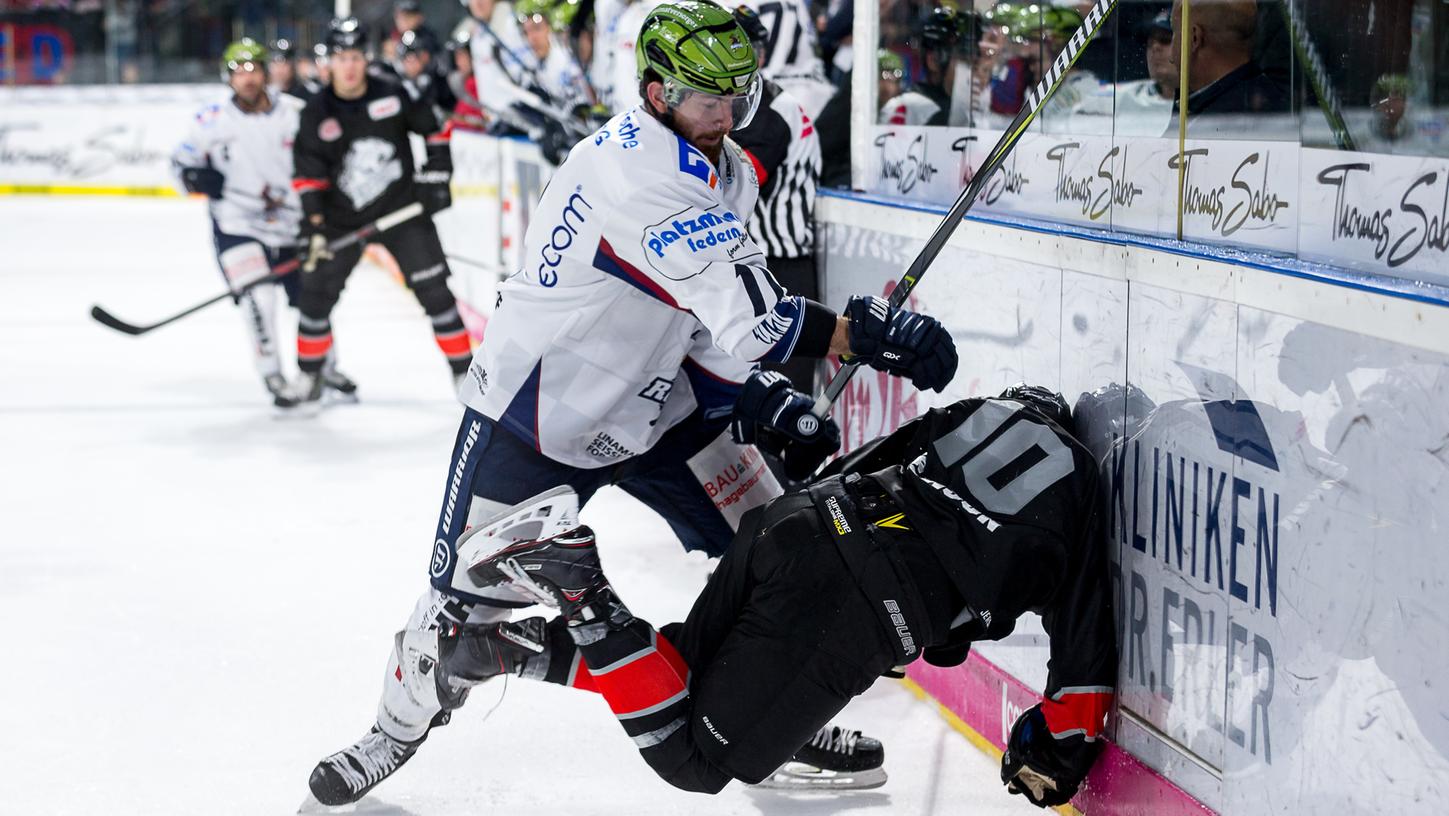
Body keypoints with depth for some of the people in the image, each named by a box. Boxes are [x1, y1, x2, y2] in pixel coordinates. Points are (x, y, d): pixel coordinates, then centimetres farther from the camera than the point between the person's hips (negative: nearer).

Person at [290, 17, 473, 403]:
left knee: (434, 289, -6)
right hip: (343, 217, 1)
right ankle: (311, 372, 19)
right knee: (316, 292, -1)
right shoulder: (316, 114, -6)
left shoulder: (394, 96, -9)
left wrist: (435, 175, -2)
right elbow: (308, 175, -7)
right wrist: (314, 227, -14)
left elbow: (435, 129, 5)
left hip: (402, 209, -1)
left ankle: (464, 371, 4)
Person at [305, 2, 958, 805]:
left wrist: (765, 404, -6)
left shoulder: (728, 172, 1)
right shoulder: (630, 167, -29)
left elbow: (711, 312, 7)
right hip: (538, 404, -8)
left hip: (655, 402, 8)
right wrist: (872, 335, -37)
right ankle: (398, 728, 23)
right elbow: (746, 308, -36)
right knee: (473, 592, -2)